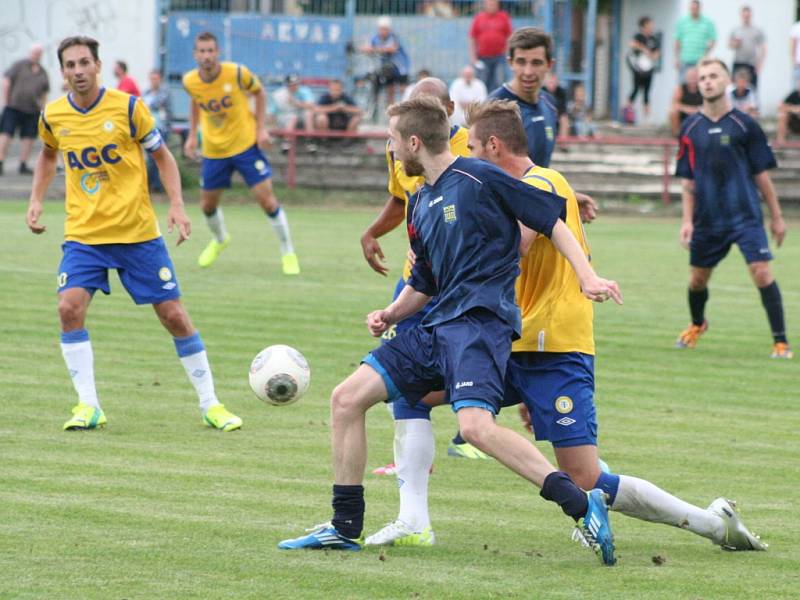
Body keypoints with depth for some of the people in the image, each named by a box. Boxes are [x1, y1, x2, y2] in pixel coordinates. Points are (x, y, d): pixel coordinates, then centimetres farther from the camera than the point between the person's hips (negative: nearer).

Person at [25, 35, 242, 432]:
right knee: (69, 307, -19)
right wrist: (36, 199, 10)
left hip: (138, 232, -2)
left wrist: (177, 205, -10)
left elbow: (162, 155, 2)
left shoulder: (127, 107, -9)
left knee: (173, 315, 0)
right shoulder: (53, 116, 0)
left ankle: (210, 404, 14)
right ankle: (88, 406, -10)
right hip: (83, 233, 2)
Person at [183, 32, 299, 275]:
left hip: (245, 145, -3)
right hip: (213, 151, 3)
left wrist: (261, 128, -8)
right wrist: (192, 135, 8)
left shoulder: (237, 73, -20)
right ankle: (220, 240, 45)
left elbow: (259, 92, -2)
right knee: (207, 204, 11)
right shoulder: (190, 82, -11)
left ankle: (288, 253, 7)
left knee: (266, 198, -10)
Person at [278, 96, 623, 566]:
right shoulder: (421, 204, 19)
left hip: (482, 320, -9)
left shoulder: (479, 179, -5)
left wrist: (587, 276, -14)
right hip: (436, 328, 9)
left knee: (475, 425, -31)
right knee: (347, 398, 3)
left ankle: (582, 505, -28)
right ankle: (345, 528, 11)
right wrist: (392, 313, 11)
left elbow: (552, 221, -3)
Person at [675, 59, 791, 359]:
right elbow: (688, 179, 9)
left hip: (745, 215, -3)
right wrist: (687, 220, 2)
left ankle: (780, 341, -8)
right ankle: (697, 324, 43)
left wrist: (776, 216, 3)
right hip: (706, 218, 3)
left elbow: (761, 174, 2)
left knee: (762, 272, -15)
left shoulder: (744, 125, -3)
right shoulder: (691, 128, 4)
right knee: (698, 278, 12)